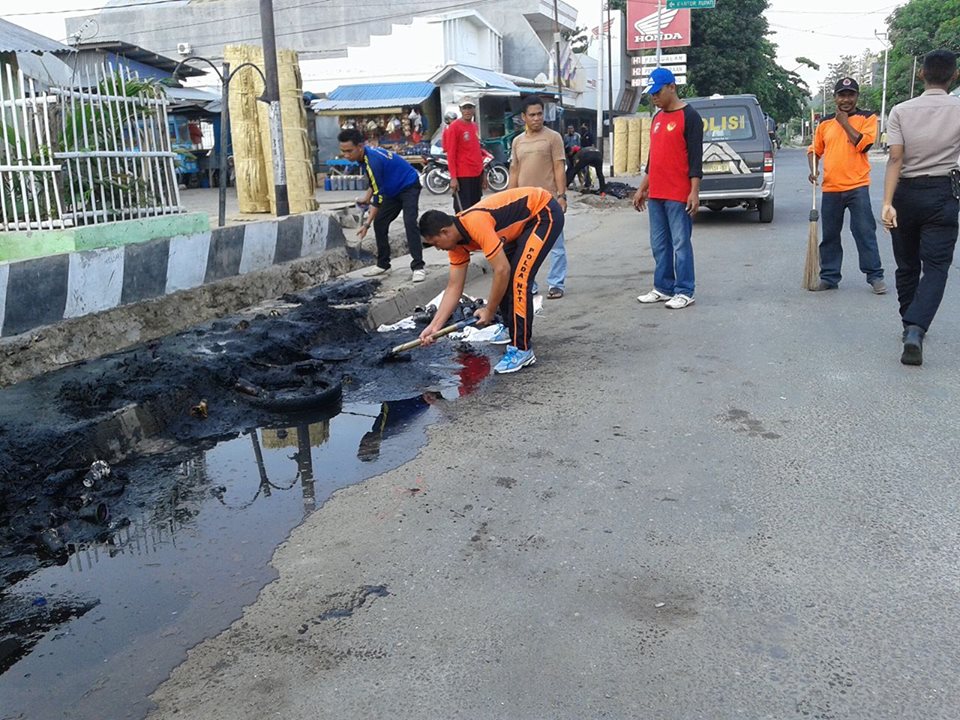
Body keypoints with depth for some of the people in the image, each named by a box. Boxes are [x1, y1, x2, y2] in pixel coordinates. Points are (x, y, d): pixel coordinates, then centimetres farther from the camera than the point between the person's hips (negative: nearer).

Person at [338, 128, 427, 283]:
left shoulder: (373, 161, -32)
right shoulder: (365, 155, -5)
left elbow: (378, 197, -29)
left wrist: (366, 224, -26)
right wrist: (366, 198, 9)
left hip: (409, 186, -9)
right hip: (393, 190, 9)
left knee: (409, 223, -25)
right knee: (379, 223, 3)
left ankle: (418, 267, -25)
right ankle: (383, 264, 12)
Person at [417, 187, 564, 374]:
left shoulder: (475, 224, -30)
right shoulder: (457, 241, -2)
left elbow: (502, 270, -29)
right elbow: (454, 287, 2)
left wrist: (489, 311, -17)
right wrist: (434, 326, -3)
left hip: (545, 213, -9)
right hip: (528, 219, 9)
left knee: (518, 279, -17)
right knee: (503, 280, 12)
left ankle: (522, 350, -12)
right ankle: (512, 329, 32)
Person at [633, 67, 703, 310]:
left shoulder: (689, 116, -7)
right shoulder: (657, 118, 16)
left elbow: (696, 157, -11)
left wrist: (694, 192, -17)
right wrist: (642, 188, 21)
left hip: (678, 195, -8)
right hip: (655, 194, 8)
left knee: (681, 244, -4)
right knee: (659, 245, 10)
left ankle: (684, 292, 2)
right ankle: (663, 289, 19)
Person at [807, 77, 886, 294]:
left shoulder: (867, 118, 1)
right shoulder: (825, 123, 11)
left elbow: (863, 144, -14)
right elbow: (814, 149, 18)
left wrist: (845, 122, -9)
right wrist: (814, 170, 1)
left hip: (857, 187, -4)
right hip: (830, 188, 4)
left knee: (865, 232, -3)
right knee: (830, 235, 9)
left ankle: (875, 276, 4)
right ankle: (829, 277, 18)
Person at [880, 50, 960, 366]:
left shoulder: (901, 111, -2)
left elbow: (895, 158, -12)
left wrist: (887, 203, -18)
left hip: (906, 193, 2)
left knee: (907, 265, 14)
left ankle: (909, 326, 25)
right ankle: (916, 330, -23)